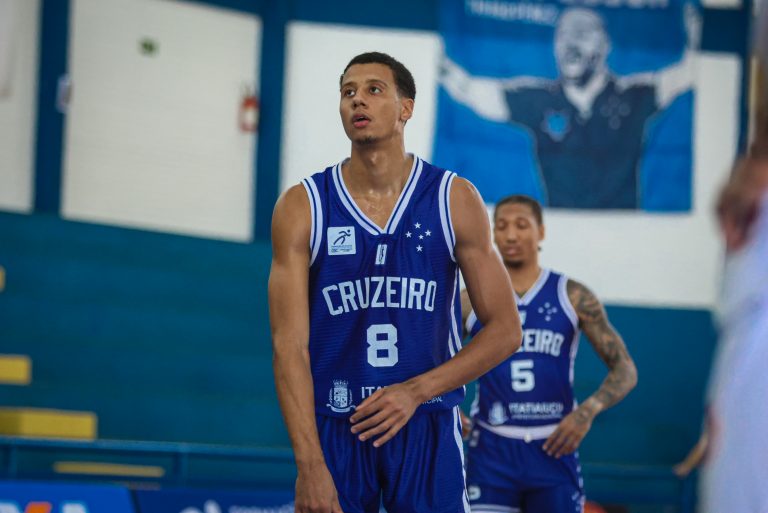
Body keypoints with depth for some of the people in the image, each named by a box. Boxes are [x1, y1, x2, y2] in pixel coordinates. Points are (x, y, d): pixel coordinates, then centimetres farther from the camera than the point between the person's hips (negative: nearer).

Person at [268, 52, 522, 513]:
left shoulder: (455, 200, 1)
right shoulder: (302, 208, -1)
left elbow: (505, 331, 1)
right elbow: (290, 344, -6)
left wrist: (415, 392, -12)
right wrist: (310, 465, -16)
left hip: (427, 428, 0)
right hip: (334, 430, 0)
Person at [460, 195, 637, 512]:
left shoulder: (572, 297, 2)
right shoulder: (472, 301, 4)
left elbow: (625, 371, 1)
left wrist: (589, 410, -16)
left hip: (554, 448, 1)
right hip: (492, 450, 0)